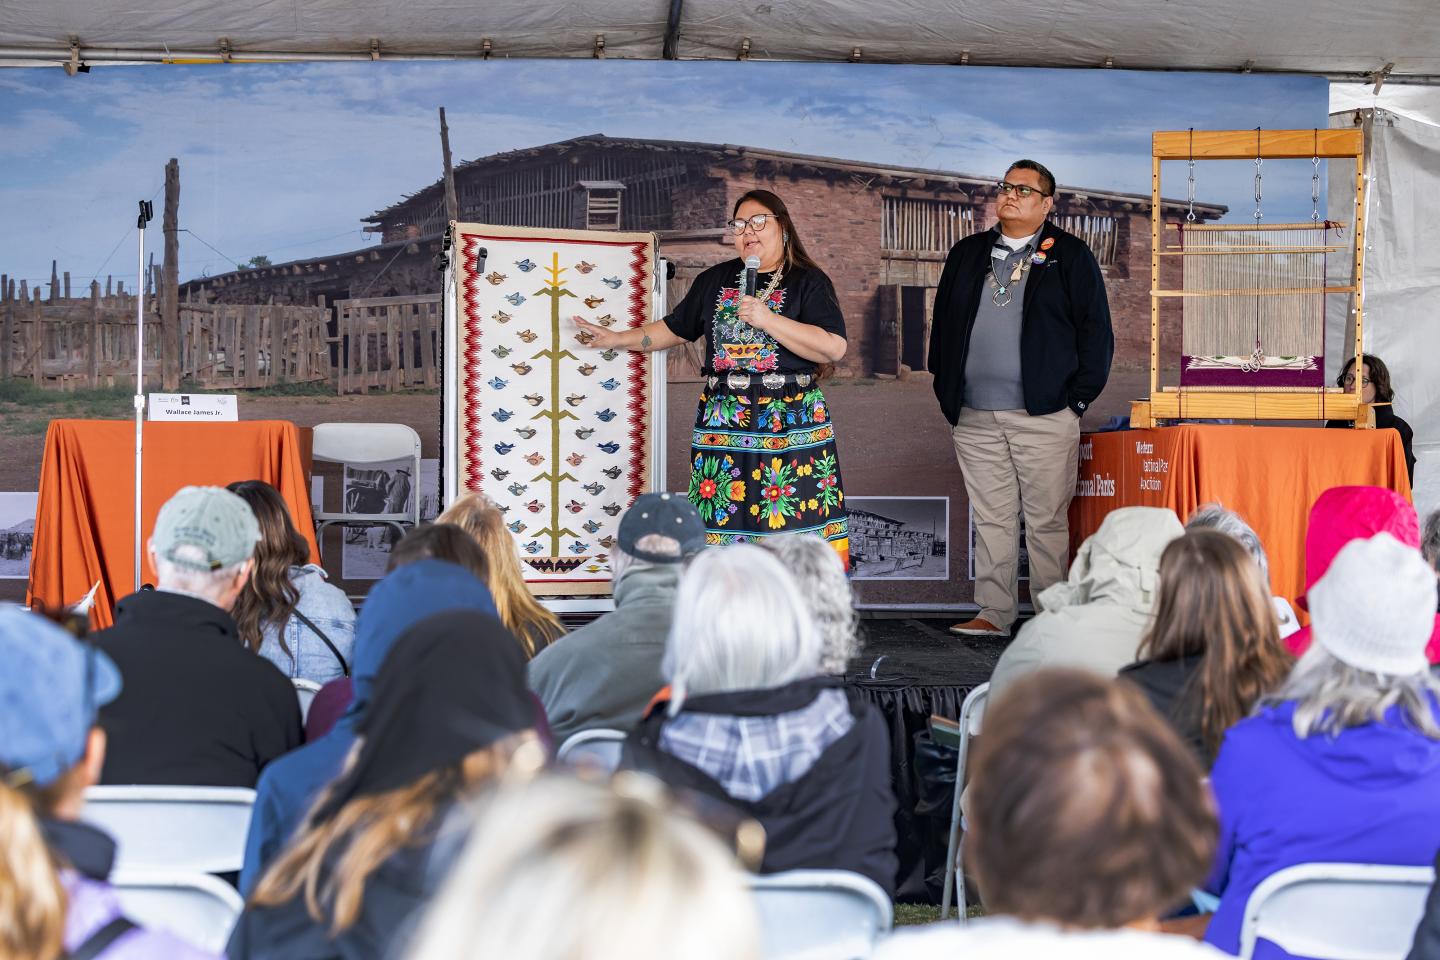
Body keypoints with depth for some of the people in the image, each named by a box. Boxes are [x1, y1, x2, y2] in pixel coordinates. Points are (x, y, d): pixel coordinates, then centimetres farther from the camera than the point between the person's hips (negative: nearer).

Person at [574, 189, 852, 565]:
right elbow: (675, 328, 28)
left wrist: (768, 319, -16)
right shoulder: (715, 280, 16)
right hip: (722, 428, 4)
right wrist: (616, 339, 28)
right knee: (726, 527, -2)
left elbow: (834, 348, -12)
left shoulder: (808, 281, 1)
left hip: (791, 427, -4)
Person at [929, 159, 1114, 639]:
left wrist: (1078, 398, -5)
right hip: (974, 418, 4)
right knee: (991, 517, 7)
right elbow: (942, 324, 19)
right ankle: (993, 613, 11)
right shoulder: (967, 255, 15)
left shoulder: (1069, 256, 3)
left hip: (1044, 416, -4)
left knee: (1047, 519, -1)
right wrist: (946, 392, 11)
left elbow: (1095, 329, 0)